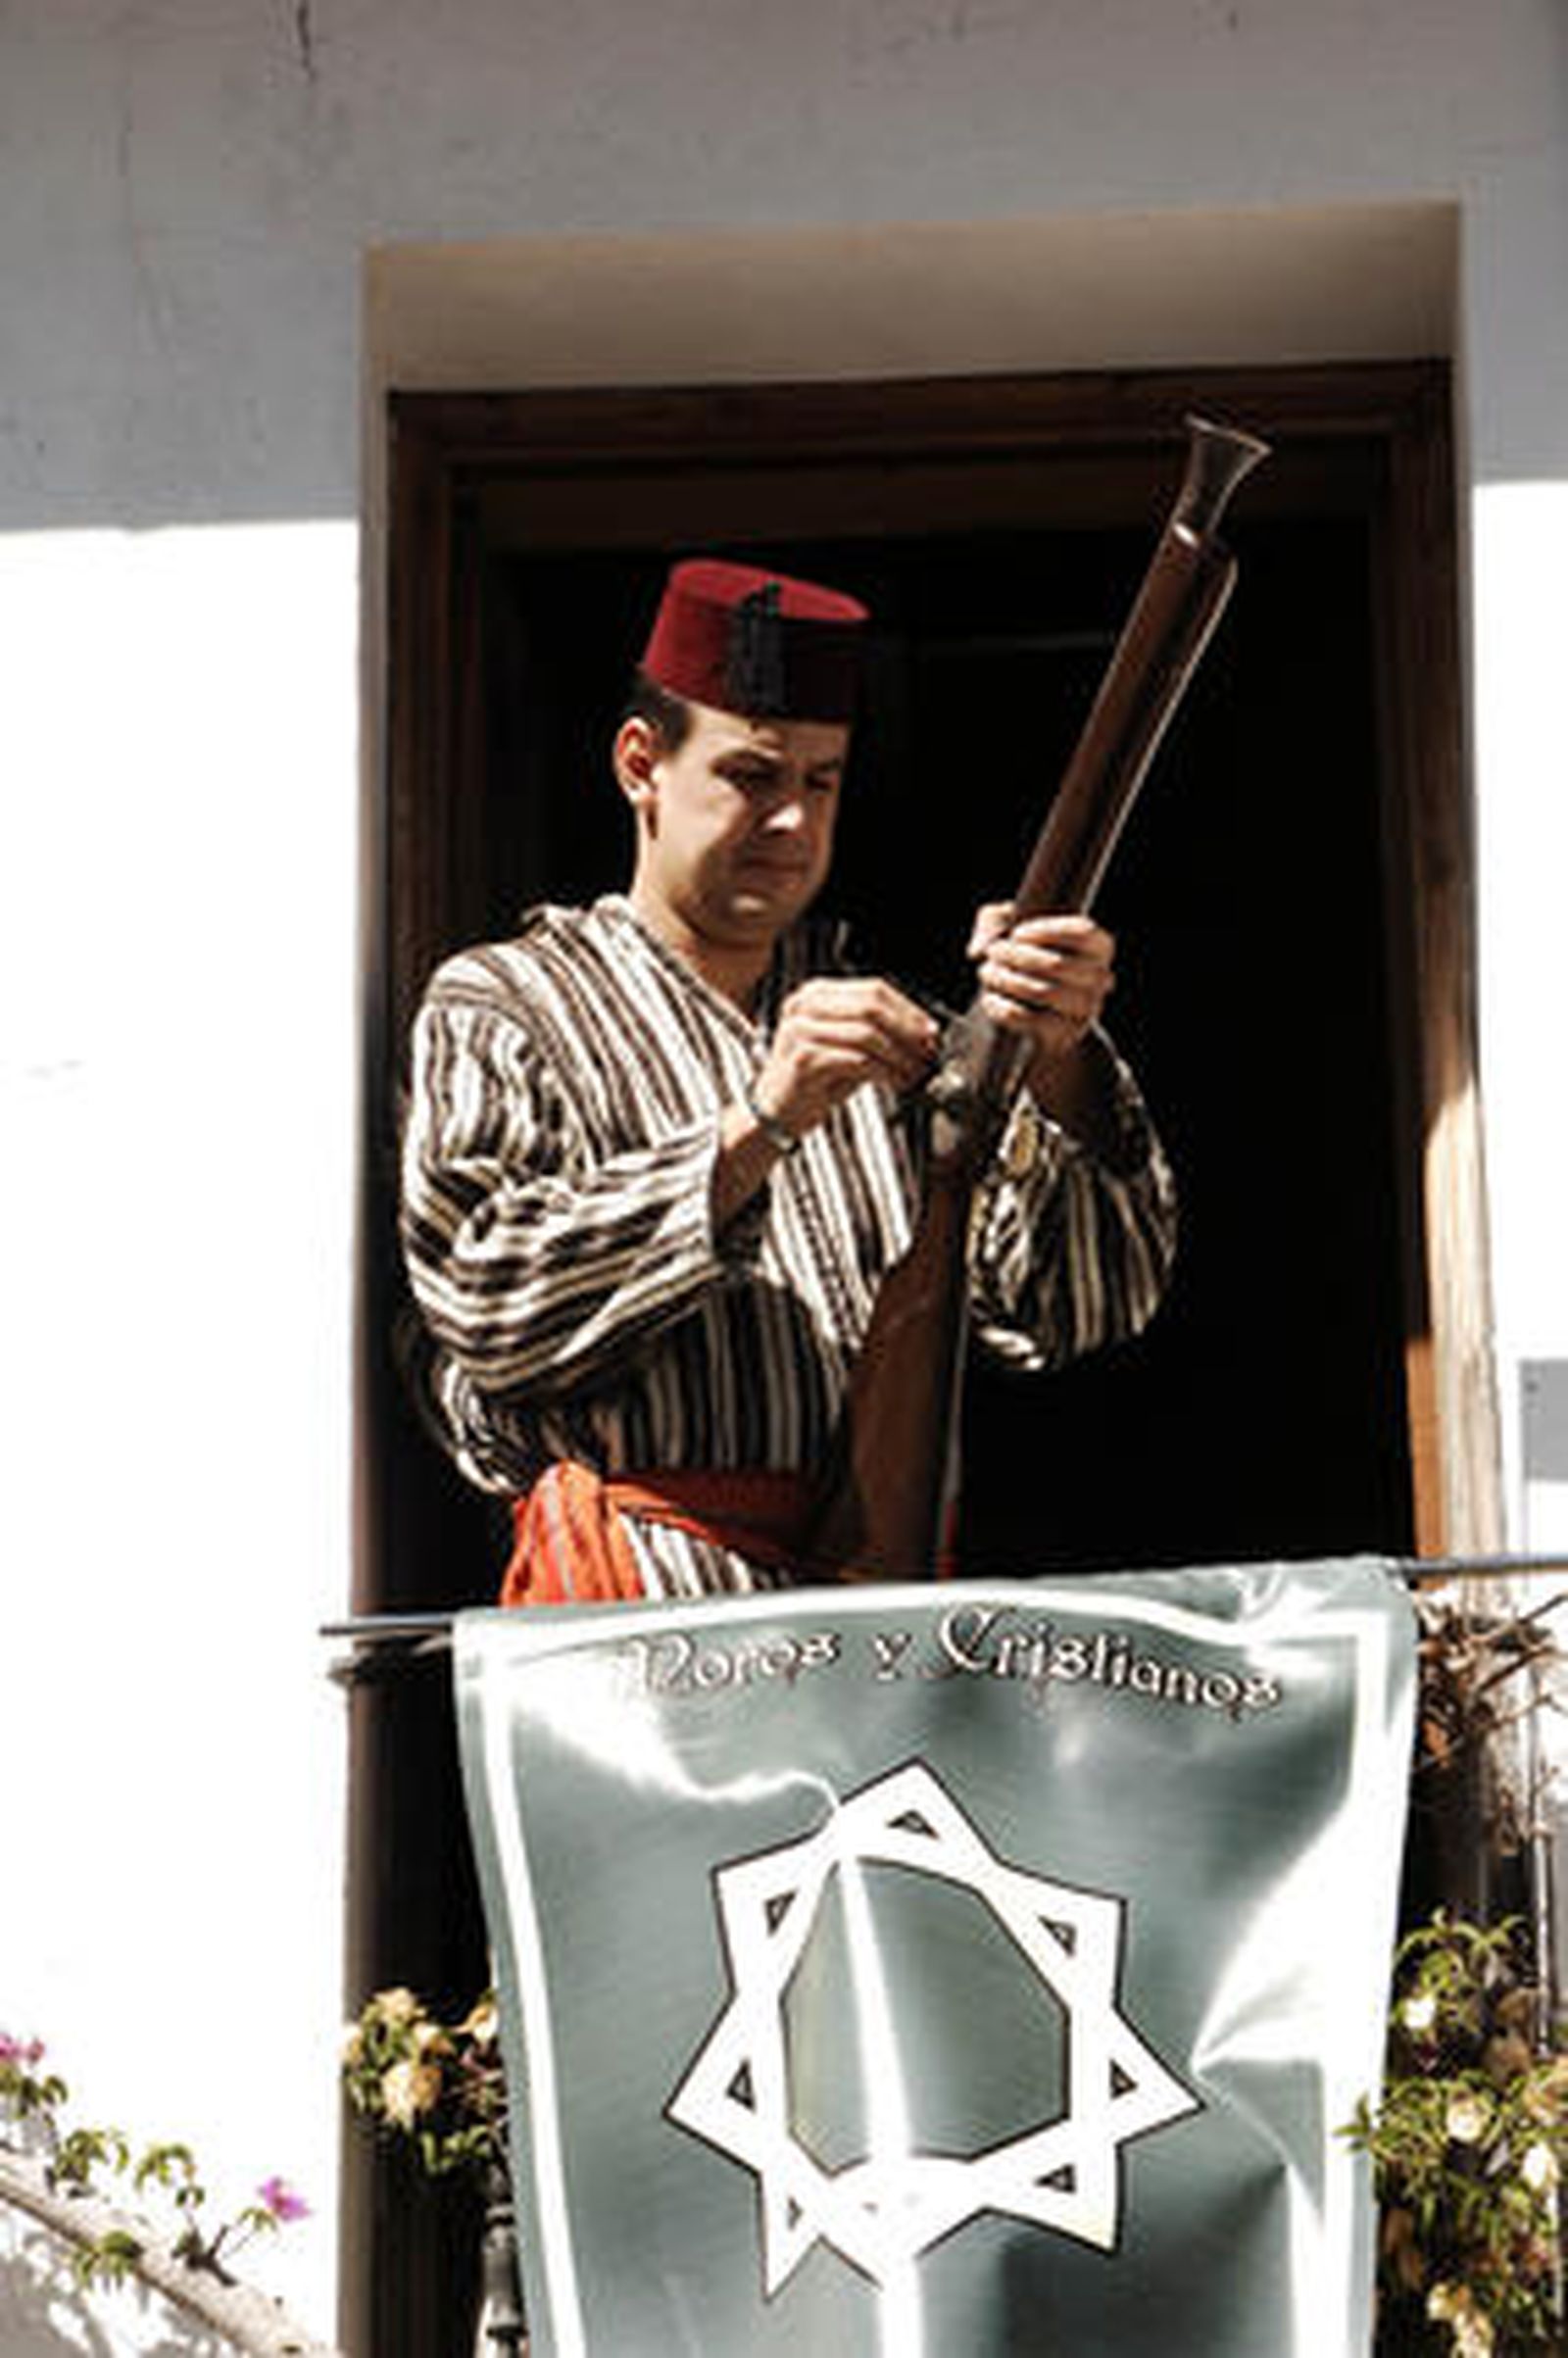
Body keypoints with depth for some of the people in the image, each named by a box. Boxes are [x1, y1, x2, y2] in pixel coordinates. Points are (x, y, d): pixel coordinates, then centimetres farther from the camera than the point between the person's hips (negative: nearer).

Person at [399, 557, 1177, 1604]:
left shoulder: (889, 1021, 21)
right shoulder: (504, 1005, 11)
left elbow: (1068, 1311, 9)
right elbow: (490, 1304, -6)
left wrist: (1057, 1066, -7)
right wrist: (756, 1126, -13)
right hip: (650, 1608, -3)